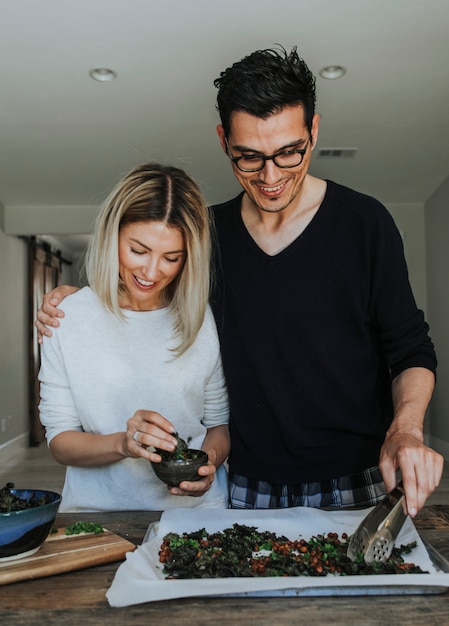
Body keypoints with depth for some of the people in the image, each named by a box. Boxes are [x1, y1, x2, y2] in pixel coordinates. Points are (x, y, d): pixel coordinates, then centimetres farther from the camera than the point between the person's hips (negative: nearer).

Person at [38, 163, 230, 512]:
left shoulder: (203, 319, 1)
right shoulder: (66, 318, -3)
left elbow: (219, 422, 10)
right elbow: (59, 440, -1)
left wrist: (210, 459, -11)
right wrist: (122, 443, -19)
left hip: (195, 508, 1)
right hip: (99, 510, -1)